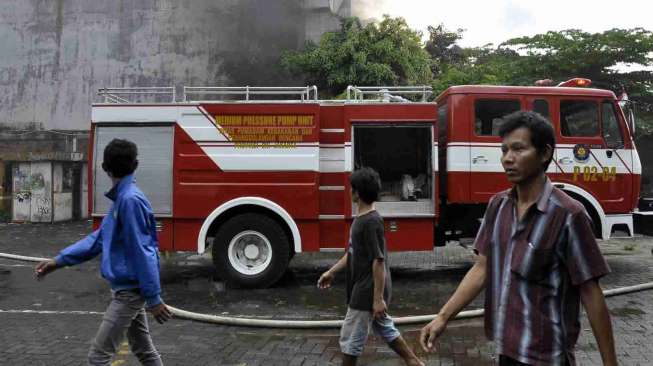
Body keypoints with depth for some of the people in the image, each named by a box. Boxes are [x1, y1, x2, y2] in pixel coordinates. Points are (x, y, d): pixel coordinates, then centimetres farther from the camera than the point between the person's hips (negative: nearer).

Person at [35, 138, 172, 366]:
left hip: (130, 290, -9)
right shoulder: (122, 198, 8)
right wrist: (60, 260, 10)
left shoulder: (130, 200, -22)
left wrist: (153, 298, -20)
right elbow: (99, 238, 13)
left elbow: (142, 252, -23)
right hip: (128, 288, 9)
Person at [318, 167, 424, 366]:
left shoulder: (372, 222, -22)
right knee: (386, 330, 21)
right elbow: (353, 252, 18)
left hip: (368, 292, -9)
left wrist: (378, 298, -21)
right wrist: (331, 272, 21)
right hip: (364, 289, 10)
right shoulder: (360, 218, 8)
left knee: (350, 339, 3)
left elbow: (379, 261, -23)